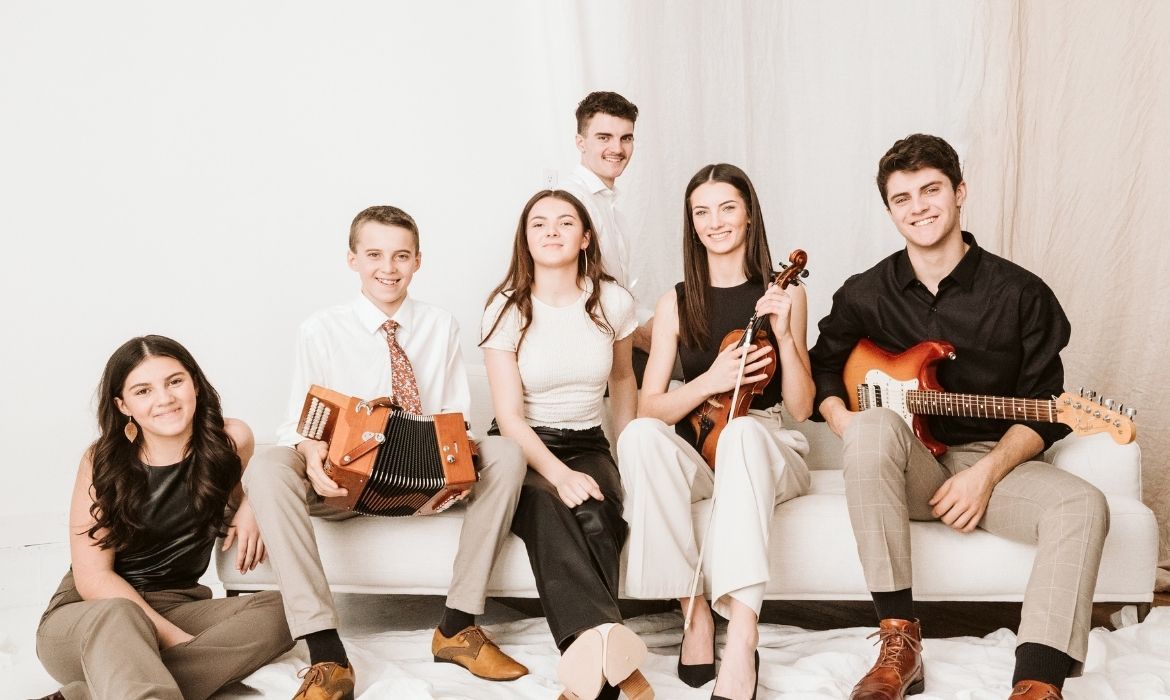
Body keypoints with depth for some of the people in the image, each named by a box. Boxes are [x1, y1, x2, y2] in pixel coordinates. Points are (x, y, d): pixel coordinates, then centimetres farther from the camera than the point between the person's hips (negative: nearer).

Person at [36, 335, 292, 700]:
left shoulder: (231, 440, -4)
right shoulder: (104, 461, -11)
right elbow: (92, 577, -12)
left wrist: (249, 506, -6)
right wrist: (178, 640, -22)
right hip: (87, 614, -4)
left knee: (282, 611, -24)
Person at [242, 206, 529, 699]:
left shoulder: (441, 327, 8)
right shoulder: (320, 331, 2)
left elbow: (457, 417, 6)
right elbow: (298, 423, 0)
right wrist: (310, 454, -25)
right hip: (343, 483, -2)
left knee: (506, 454, -25)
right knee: (266, 468, -32)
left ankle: (458, 625, -19)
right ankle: (325, 654, -36)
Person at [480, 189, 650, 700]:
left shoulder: (612, 302, 0)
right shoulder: (506, 308, -8)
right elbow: (509, 415, -14)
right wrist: (559, 473, -30)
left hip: (587, 445, 3)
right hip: (522, 448, -2)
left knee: (597, 516, -34)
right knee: (548, 507, -37)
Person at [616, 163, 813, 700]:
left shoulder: (783, 295, 3)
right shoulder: (677, 304, 6)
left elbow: (800, 408, 0)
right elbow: (648, 409, -2)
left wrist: (784, 335, -15)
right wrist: (710, 381, -20)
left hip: (768, 453, -2)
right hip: (696, 455, 2)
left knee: (742, 431, -38)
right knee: (639, 435, -32)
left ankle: (742, 643, -48)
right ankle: (695, 611, -27)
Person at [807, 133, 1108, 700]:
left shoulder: (1020, 294, 0)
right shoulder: (864, 295, 4)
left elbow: (1043, 411, 1)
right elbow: (823, 371, 13)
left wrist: (988, 472, -16)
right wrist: (853, 435, -9)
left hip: (992, 461, 0)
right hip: (906, 465, 0)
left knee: (1082, 506, -29)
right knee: (874, 425, -35)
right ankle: (899, 640, -31)